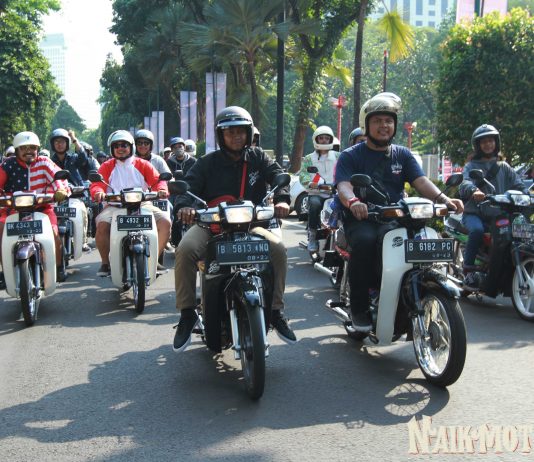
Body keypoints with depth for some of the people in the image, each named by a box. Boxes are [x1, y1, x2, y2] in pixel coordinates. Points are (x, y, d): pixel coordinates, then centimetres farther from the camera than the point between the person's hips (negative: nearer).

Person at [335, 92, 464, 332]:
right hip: (361, 219, -2)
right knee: (365, 240, -36)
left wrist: (442, 198, -17)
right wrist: (353, 202, -34)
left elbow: (421, 181, 4)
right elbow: (343, 186, -10)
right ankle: (359, 308, -23)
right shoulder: (350, 156, 8)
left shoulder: (402, 154, 19)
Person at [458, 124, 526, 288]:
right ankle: (468, 268, -21)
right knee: (477, 230, -35)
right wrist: (473, 190, -37)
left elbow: (518, 185, 5)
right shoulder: (471, 166, 10)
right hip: (474, 214, -3)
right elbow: (465, 183, -13)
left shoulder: (504, 167, 20)